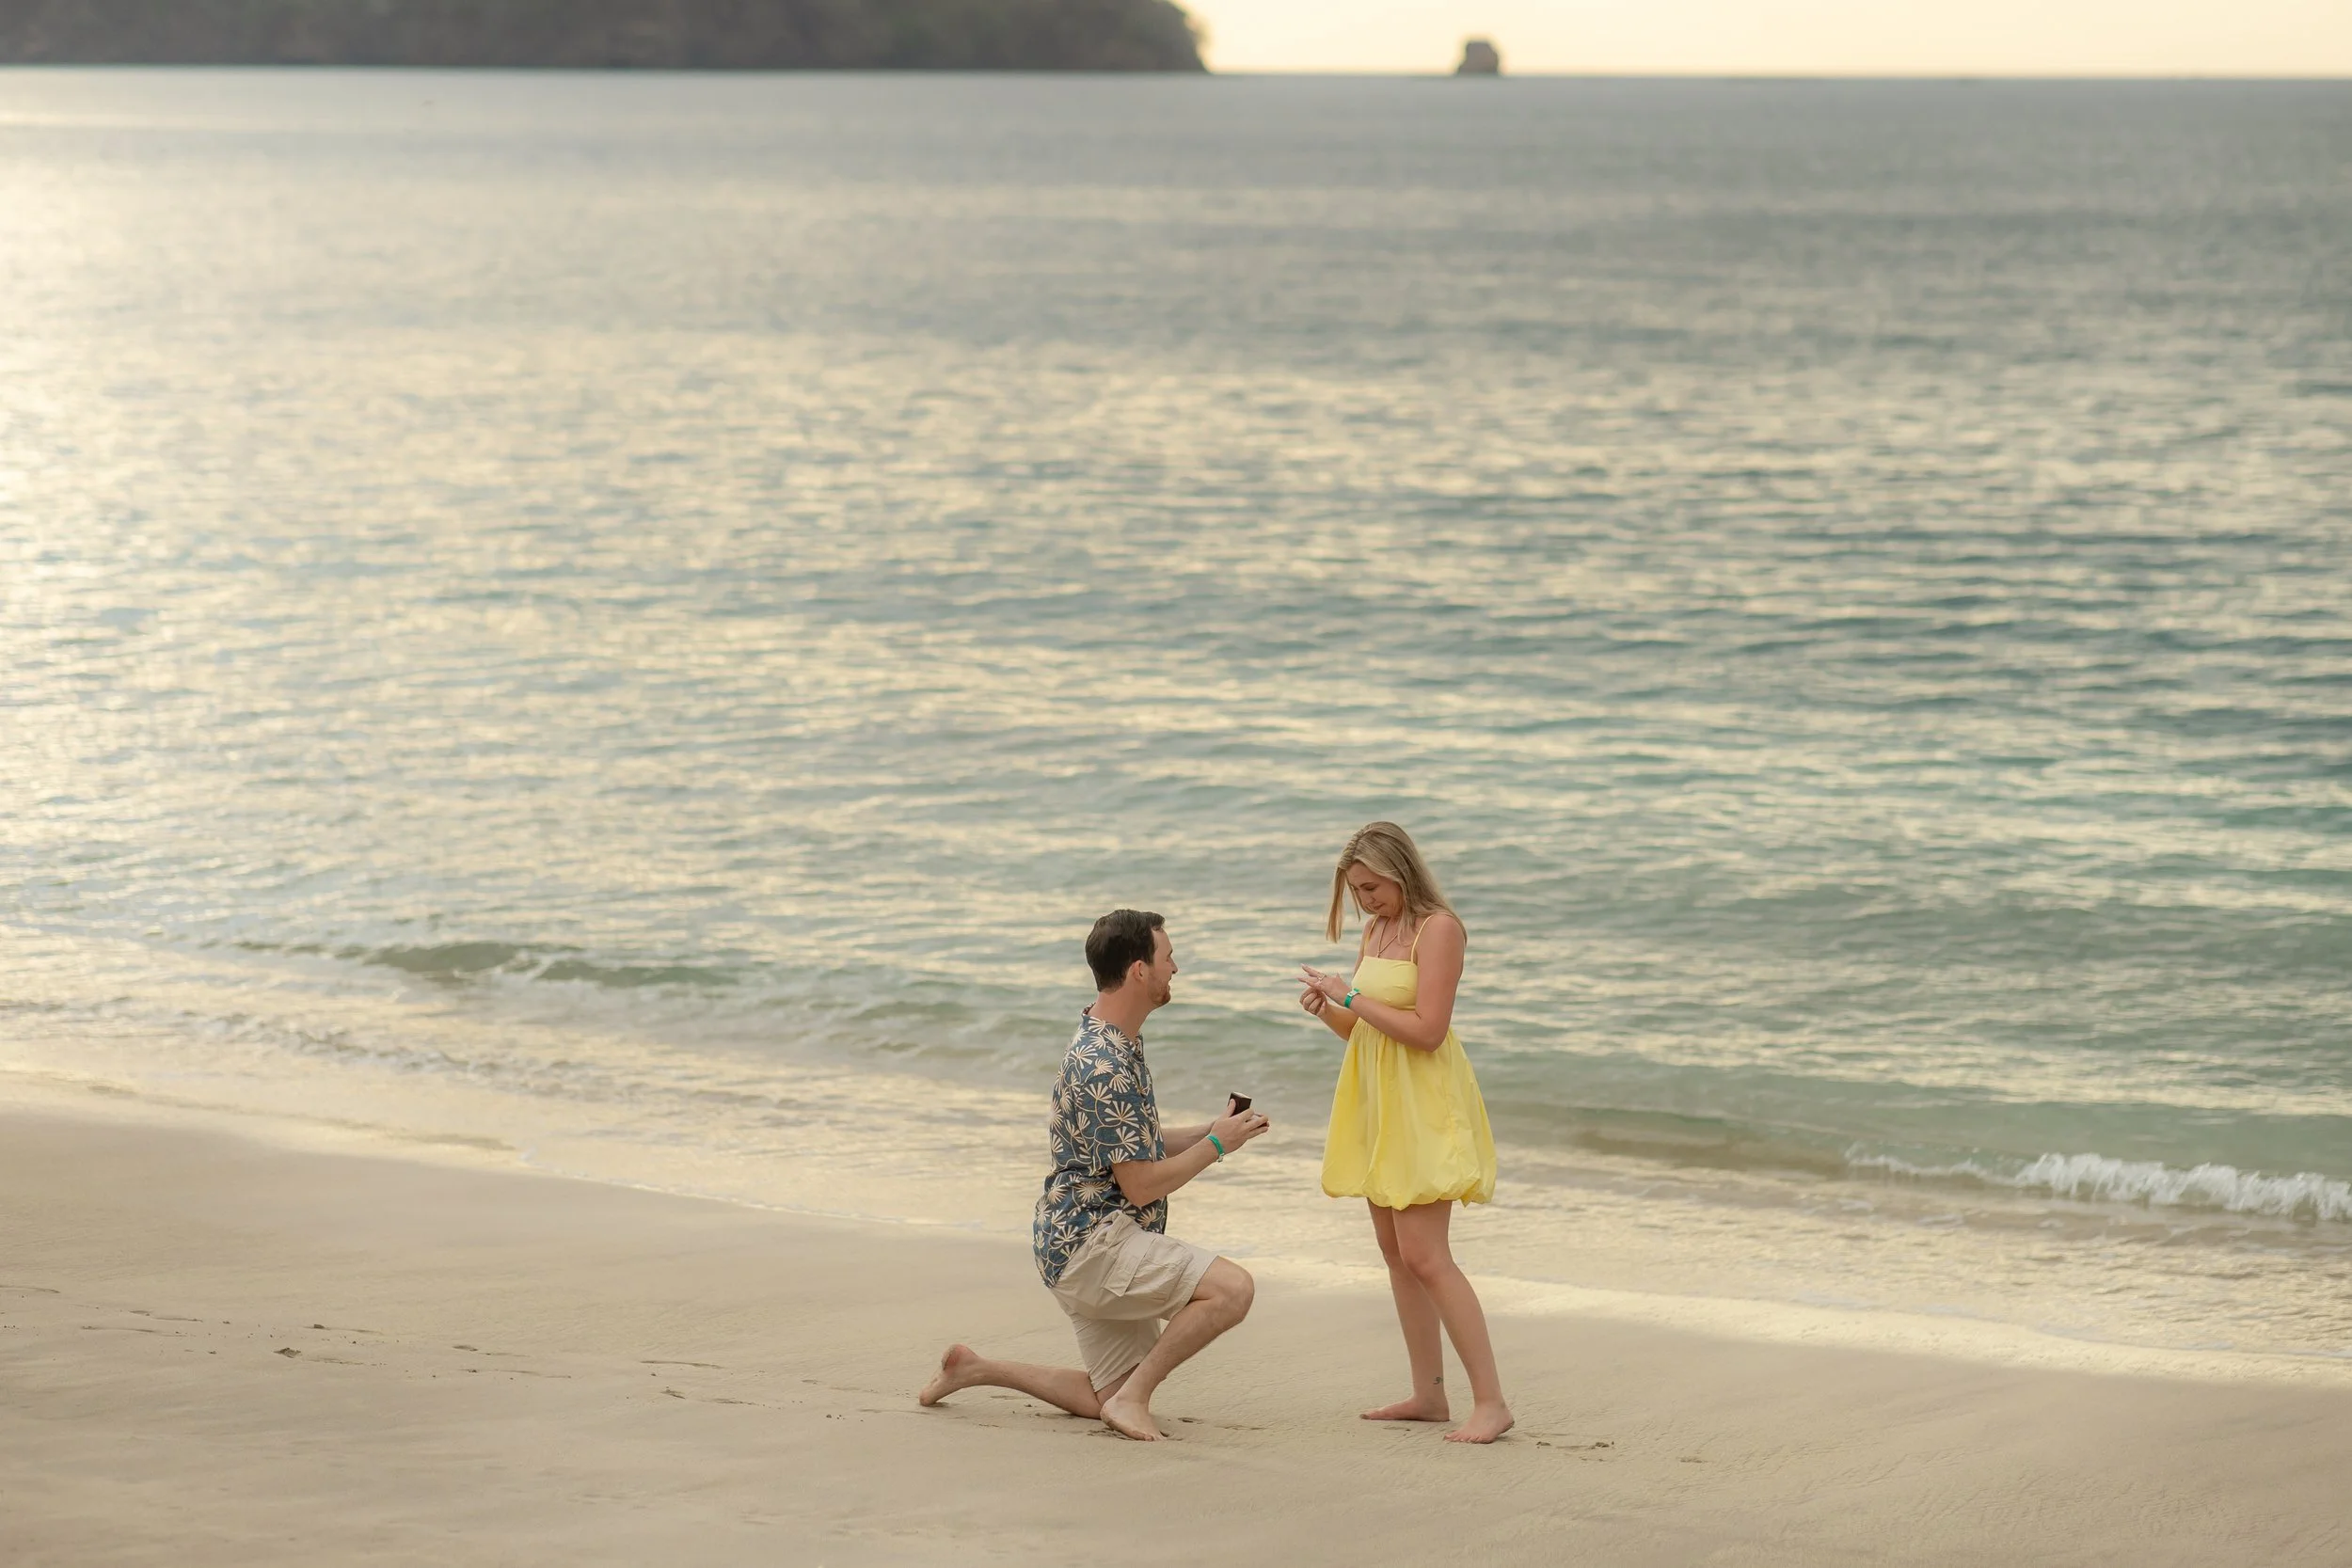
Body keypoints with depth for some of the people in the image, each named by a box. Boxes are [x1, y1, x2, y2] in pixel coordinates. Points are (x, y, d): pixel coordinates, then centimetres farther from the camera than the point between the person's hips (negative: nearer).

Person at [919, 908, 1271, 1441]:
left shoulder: (1105, 1041, 13)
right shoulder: (1105, 1067, -20)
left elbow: (1132, 1146, 25)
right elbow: (1141, 1185, -19)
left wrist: (1212, 1131, 11)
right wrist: (1216, 1145, -6)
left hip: (1077, 1246, 11)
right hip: (1093, 1241, -11)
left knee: (1114, 1400, 12)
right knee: (1232, 1288, -24)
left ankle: (977, 1369, 18)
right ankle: (1133, 1396, -15)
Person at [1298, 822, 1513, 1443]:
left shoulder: (1438, 928, -14)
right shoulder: (1377, 929, 12)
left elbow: (1426, 1030, -20)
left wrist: (1350, 997, -18)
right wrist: (1326, 1009, -4)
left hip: (1424, 1107, -9)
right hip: (1377, 1104, 9)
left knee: (1424, 1256, -14)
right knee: (1396, 1253, 9)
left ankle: (1490, 1401, -13)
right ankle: (1428, 1394, 15)